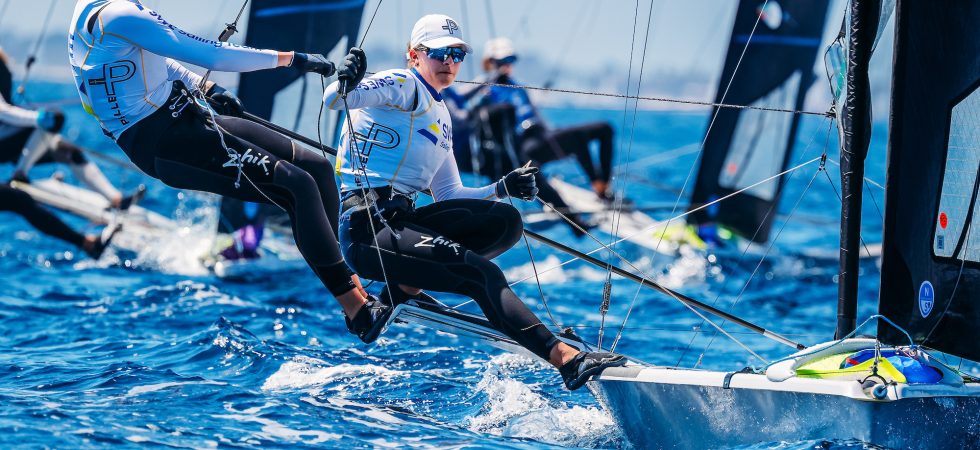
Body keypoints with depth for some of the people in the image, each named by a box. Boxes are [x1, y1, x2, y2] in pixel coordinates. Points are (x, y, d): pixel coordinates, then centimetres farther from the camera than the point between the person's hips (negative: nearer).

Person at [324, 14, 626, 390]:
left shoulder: (442, 118, 24)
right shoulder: (403, 85, 0)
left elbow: (449, 196, 25)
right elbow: (332, 100, -17)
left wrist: (503, 188, 13)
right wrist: (346, 81, -39)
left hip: (402, 222, 9)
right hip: (367, 228, -9)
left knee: (505, 221, -8)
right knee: (480, 273, -24)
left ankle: (400, 290, -8)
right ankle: (566, 358, -32)